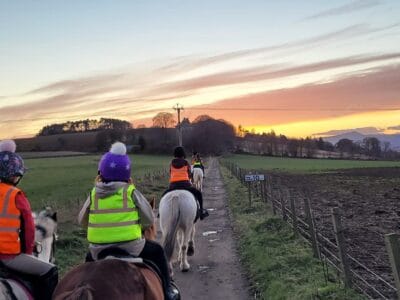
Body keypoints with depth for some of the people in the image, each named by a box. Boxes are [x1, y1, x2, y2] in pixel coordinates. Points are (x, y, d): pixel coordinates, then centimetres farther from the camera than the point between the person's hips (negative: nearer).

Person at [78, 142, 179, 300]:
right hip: (130, 247, -3)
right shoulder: (131, 192, -6)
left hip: (98, 249, 3)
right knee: (157, 251, 22)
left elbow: (82, 221, 11)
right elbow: (149, 220, -5)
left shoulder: (94, 193, 1)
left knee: (90, 258, 37)